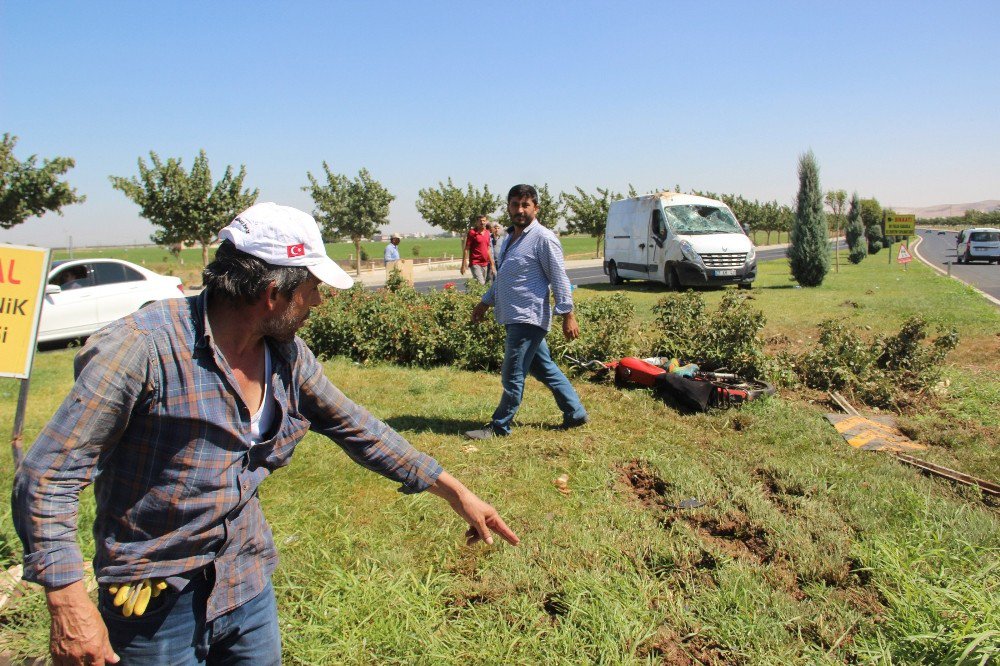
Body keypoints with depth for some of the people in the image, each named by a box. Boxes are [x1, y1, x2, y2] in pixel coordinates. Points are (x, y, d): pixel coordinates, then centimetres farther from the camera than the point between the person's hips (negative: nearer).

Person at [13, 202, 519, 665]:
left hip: (248, 585, 6)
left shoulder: (287, 355, -4)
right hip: (157, 605, -5)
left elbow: (357, 429, 6)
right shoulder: (142, 347, -24)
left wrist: (456, 493, 9)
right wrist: (69, 604, -23)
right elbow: (48, 476, -18)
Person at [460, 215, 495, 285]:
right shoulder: (472, 232, -5)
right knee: (481, 284, -18)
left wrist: (492, 264, 18)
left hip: (485, 264, 6)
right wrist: (463, 265, -11)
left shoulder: (487, 233, 12)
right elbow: (466, 249, -6)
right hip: (475, 264, -6)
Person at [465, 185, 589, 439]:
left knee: (512, 376, -2)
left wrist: (567, 314, -17)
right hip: (515, 318, 9)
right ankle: (576, 413, 26)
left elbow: (559, 278, -14)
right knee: (544, 369, 16)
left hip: (528, 318, -9)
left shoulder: (543, 238, -12)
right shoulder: (510, 237, 15)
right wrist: (486, 302, 27)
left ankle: (499, 426, 11)